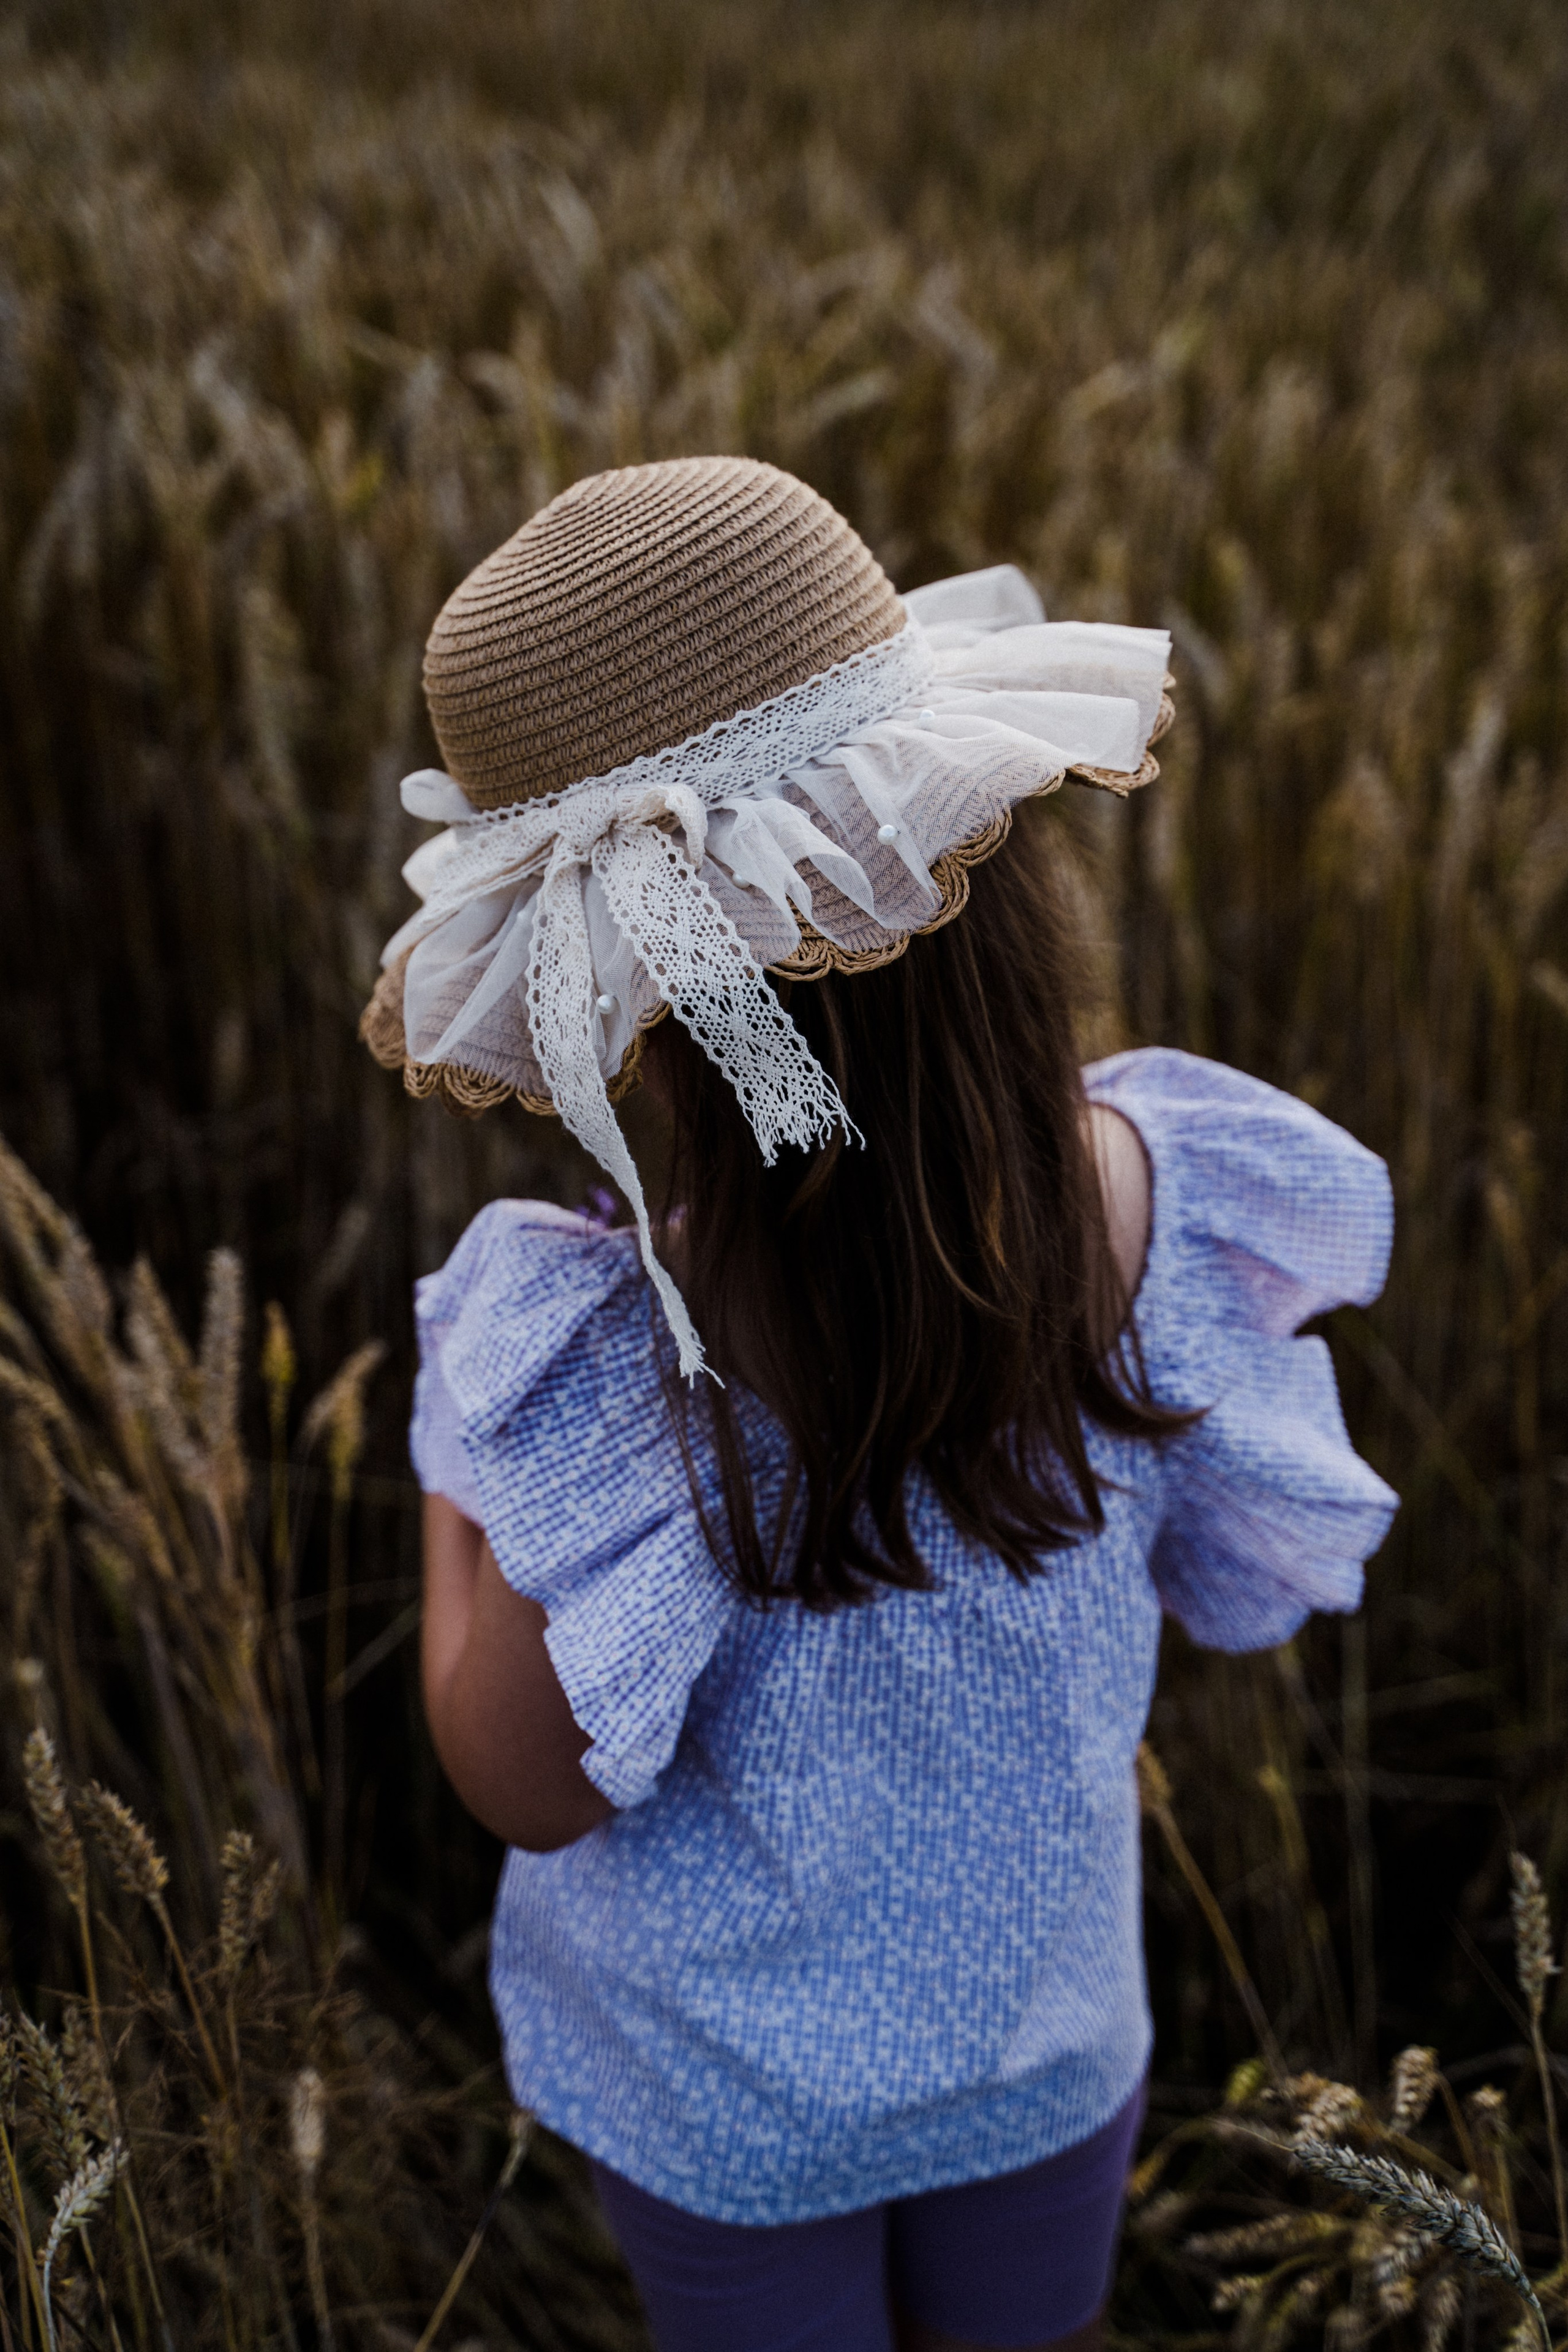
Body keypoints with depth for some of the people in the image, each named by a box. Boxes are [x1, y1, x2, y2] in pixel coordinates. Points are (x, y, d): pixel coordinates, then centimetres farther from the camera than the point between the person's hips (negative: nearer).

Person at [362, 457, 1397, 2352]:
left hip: (726, 2093, -2)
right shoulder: (1151, 1196, -25)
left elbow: (531, 1785, -23)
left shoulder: (622, 1358, -37)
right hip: (1048, 2034, 3)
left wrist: (446, 1493, -9)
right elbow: (1248, 1587, -7)